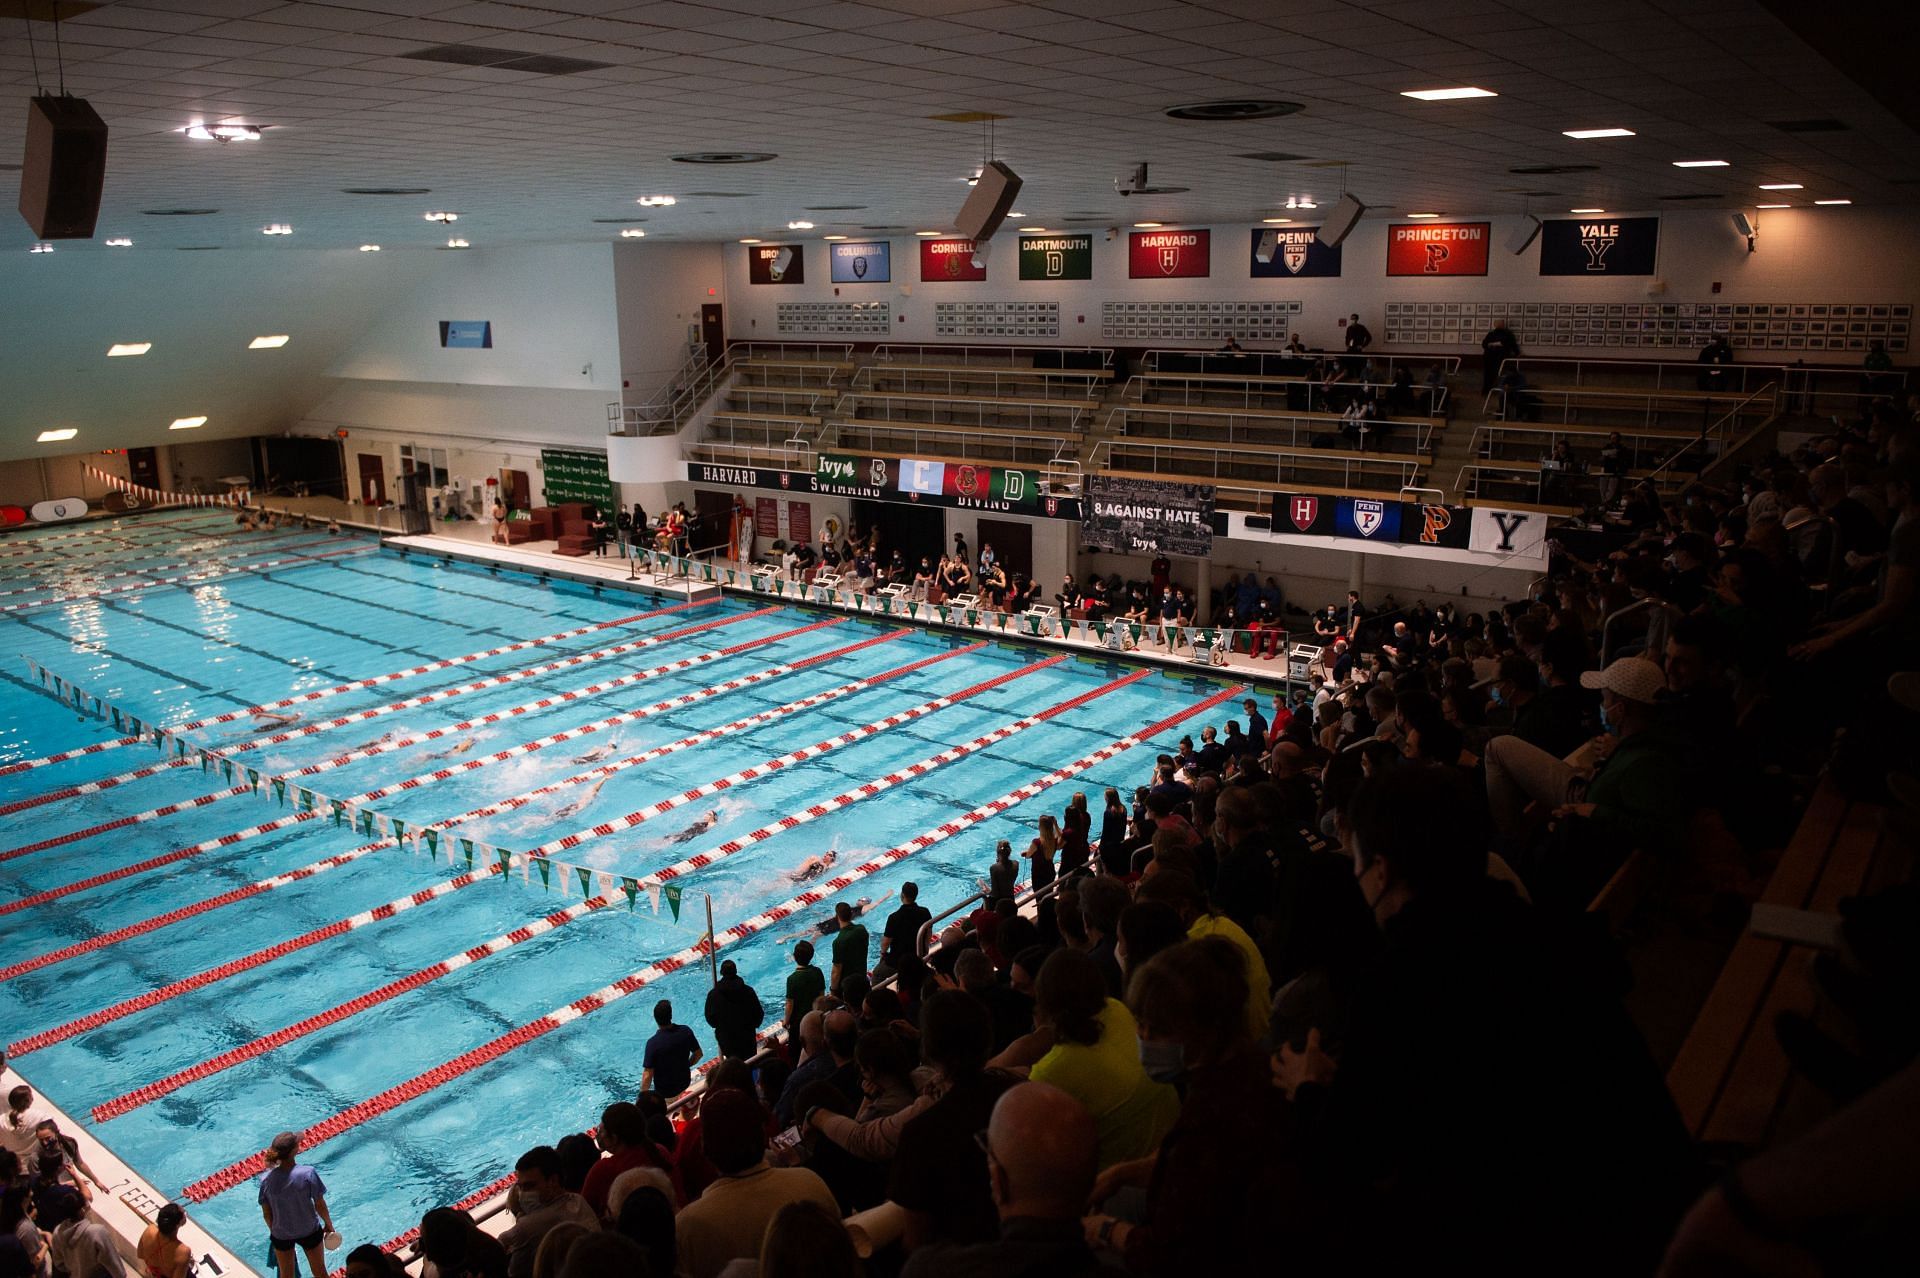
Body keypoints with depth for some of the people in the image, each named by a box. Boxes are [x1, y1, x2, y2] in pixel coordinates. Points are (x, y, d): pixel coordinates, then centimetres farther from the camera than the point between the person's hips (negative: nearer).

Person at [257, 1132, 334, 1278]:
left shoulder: (266, 1179, -19)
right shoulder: (307, 1174, -27)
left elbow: (266, 1213, -6)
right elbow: (320, 1205, -15)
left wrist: (273, 1231, 14)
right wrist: (329, 1224, 3)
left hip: (281, 1234, 2)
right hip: (309, 1231, -2)